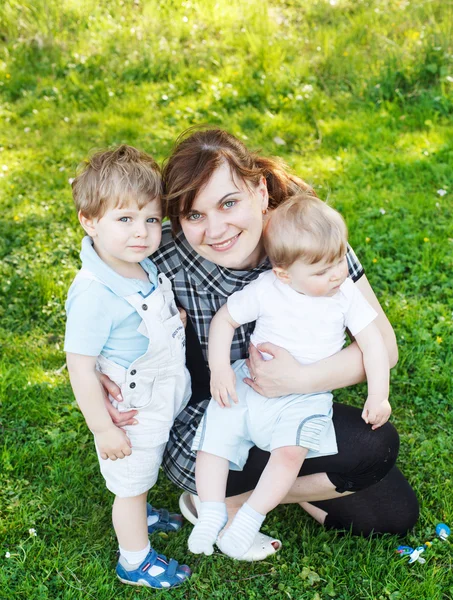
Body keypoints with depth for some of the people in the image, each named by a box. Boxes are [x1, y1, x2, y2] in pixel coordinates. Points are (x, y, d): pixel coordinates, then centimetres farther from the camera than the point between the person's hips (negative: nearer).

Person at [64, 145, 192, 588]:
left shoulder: (142, 265, -9)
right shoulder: (95, 295, -33)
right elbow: (80, 366, -27)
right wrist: (102, 428, -20)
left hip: (160, 400, 7)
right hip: (129, 413, -7)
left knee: (141, 476, 31)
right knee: (131, 483, 15)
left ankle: (137, 514, 58)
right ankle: (134, 561, 38)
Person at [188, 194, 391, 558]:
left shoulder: (346, 294, -4)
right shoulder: (265, 291, -8)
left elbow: (373, 342, -2)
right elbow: (224, 319, 1)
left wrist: (379, 395, -10)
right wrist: (220, 369, -11)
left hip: (305, 398, -1)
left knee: (290, 451, -27)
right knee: (213, 439, -10)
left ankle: (250, 518, -11)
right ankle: (212, 513, 7)